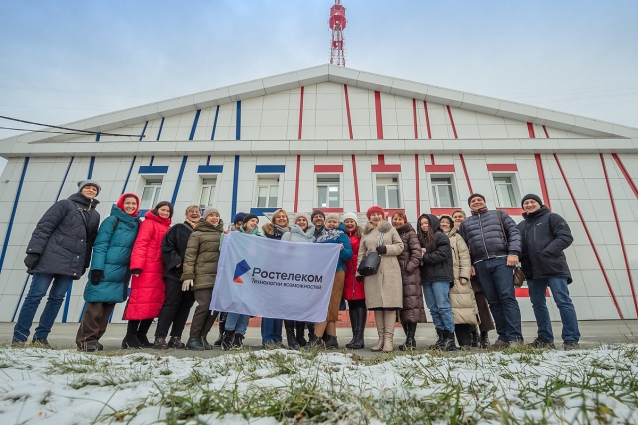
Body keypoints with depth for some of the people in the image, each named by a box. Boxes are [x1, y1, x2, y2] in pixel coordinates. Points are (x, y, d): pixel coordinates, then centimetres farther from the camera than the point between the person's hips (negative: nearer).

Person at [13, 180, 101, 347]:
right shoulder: (65, 204, 1)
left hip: (72, 264, 5)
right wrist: (34, 251, -14)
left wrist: (85, 264, 14)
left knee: (57, 298, 6)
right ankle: (19, 336, 9)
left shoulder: (95, 215, 16)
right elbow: (43, 227, -6)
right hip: (51, 258, -5)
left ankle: (41, 337, 15)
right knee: (36, 295, -1)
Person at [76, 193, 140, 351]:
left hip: (122, 274, 6)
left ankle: (93, 339, 19)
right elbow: (100, 245, -9)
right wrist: (97, 267, -17)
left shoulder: (137, 224, 13)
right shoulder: (112, 220, -4)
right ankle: (85, 339, 7)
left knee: (108, 307, 10)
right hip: (105, 271, -6)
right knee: (96, 306, -4)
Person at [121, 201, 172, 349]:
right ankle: (130, 337, 4)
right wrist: (137, 265, -20)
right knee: (141, 302, -7)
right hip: (146, 270, -8)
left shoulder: (167, 228, 20)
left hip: (160, 271, 8)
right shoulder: (149, 223, -1)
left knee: (155, 304, 8)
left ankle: (141, 336, 18)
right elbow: (140, 244, -11)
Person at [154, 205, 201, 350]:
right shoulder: (178, 228, 2)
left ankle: (176, 337, 17)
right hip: (176, 273, -4)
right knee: (171, 304, -3)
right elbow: (166, 246, -6)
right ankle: (160, 337, 4)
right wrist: (176, 262, -14)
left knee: (186, 305, 8)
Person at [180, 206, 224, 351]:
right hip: (202, 276, -5)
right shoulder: (197, 234, 3)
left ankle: (202, 337, 18)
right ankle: (193, 339, 6)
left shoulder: (223, 234, 18)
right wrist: (188, 275, -11)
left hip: (218, 276, 5)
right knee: (204, 306, -10)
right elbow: (189, 256, -4)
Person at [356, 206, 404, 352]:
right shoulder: (366, 233, 16)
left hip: (390, 271, -2)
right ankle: (381, 337, 10)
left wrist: (386, 249, -12)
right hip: (372, 272, 2)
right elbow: (361, 254, 13)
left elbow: (400, 246, 5)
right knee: (376, 304, 2)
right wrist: (359, 272, 6)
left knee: (390, 303, -5)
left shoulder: (391, 229, 10)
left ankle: (388, 338, -2)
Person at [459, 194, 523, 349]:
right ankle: (504, 337, 9)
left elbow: (514, 232, 5)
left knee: (508, 298, -8)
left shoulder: (499, 214, 15)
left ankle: (515, 337, -6)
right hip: (480, 265, 3)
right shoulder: (465, 223, 20)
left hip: (501, 260, -3)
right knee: (493, 302, 4)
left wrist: (513, 252, -9)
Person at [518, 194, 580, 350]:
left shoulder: (551, 217, 4)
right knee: (538, 304, 8)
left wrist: (547, 252, -17)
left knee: (563, 302, -4)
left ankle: (571, 339, 5)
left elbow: (566, 237, -7)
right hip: (532, 271, 5)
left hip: (554, 268, -5)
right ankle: (545, 338, 17)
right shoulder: (520, 226, 18)